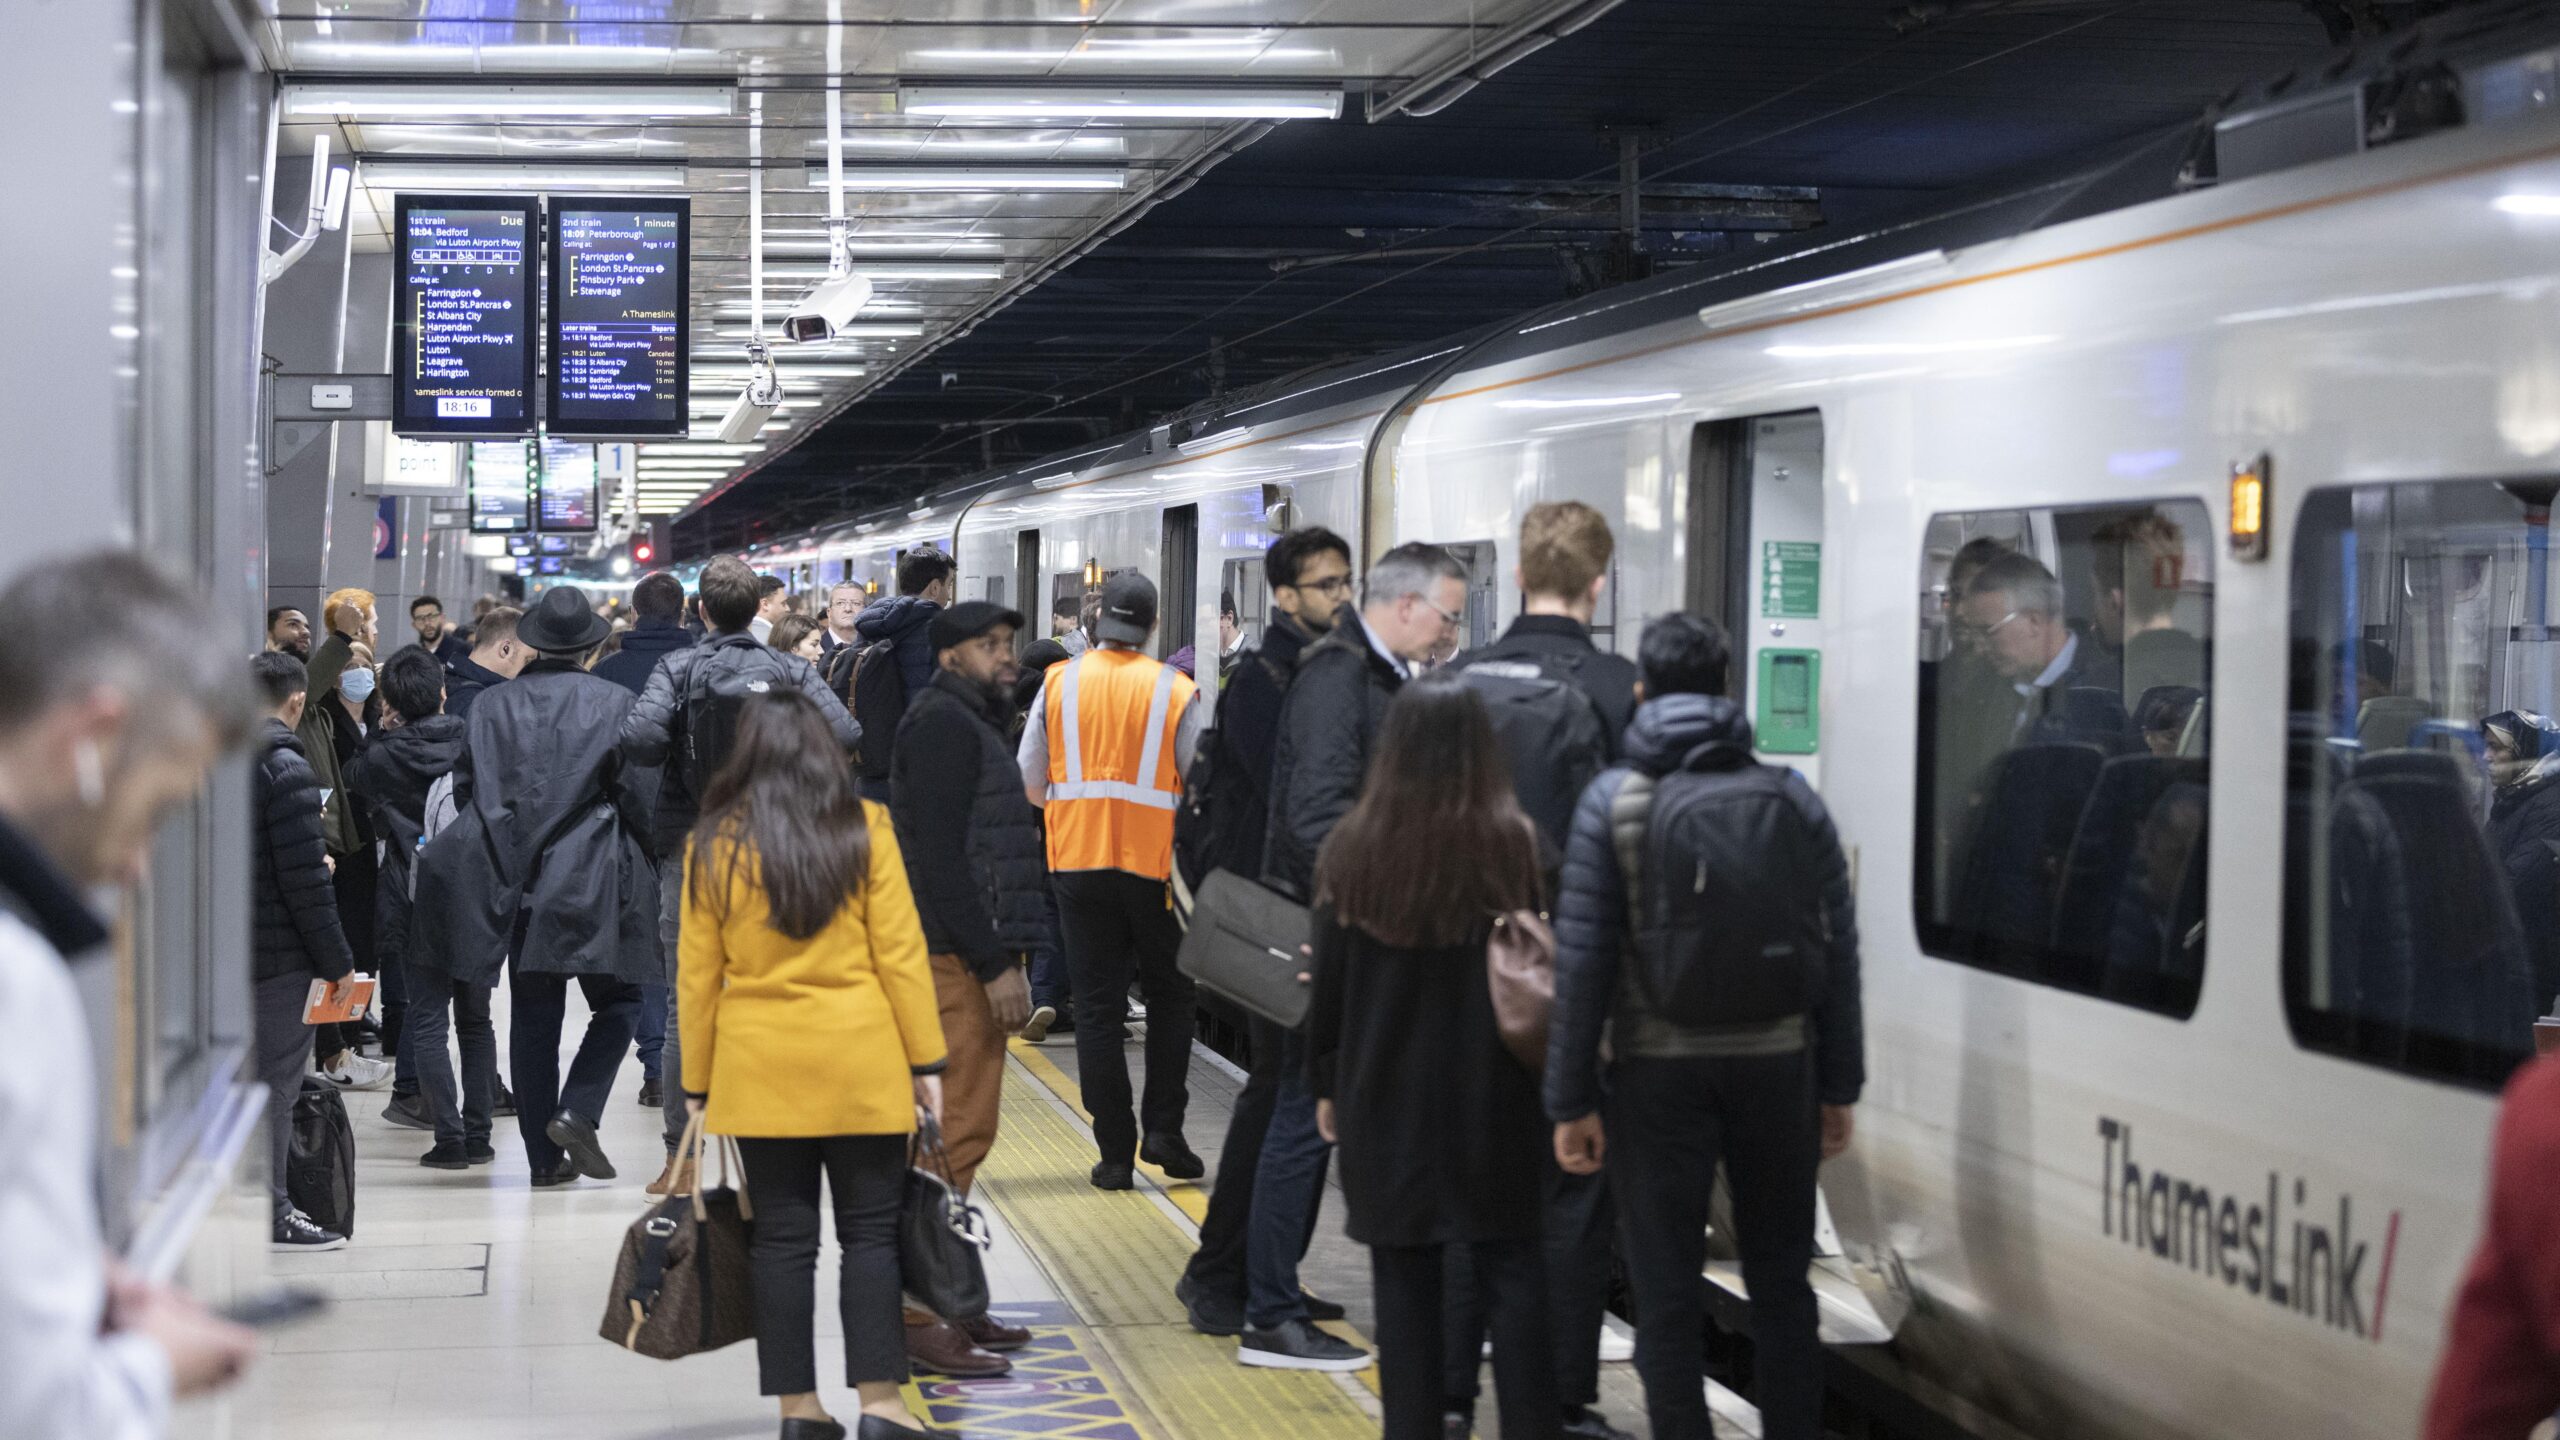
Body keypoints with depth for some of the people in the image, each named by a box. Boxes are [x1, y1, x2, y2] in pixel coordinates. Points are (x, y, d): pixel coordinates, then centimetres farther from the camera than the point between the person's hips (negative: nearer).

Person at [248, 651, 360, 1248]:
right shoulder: (285, 768, -15)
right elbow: (304, 878, -18)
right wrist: (337, 961, -11)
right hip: (280, 953, -8)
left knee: (258, 1079, 15)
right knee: (277, 1081, -2)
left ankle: (266, 1206, 20)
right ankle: (271, 1215, 3)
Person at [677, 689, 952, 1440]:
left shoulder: (715, 843, 1)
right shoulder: (864, 828, -3)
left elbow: (697, 976, 2)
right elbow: (900, 954, -4)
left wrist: (697, 1082, 9)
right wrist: (926, 1060, 2)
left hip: (758, 1069, 1)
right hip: (861, 1066, -1)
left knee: (782, 1239, 7)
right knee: (870, 1232, 4)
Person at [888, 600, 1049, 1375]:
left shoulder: (969, 723, 21)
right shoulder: (943, 723, -12)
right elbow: (941, 857, -19)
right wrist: (994, 964, -20)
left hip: (971, 957, 11)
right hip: (956, 959, -11)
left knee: (958, 1134, 15)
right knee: (955, 1131, -11)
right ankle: (915, 1317, -9)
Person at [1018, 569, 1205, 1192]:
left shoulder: (1058, 683, 0)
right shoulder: (1177, 692, -6)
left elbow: (1029, 781, 4)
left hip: (1078, 860, 1)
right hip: (1153, 861, -1)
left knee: (1097, 1006, 6)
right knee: (1170, 997, 16)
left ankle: (1114, 1153, 6)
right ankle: (1163, 1129, 7)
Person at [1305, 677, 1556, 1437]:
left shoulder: (1351, 852, -4)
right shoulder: (1517, 846, -9)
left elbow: (1328, 984, 2)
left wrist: (1327, 1084, 13)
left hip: (1387, 1100, 1)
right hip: (1496, 1102, -1)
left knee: (1405, 1285, 7)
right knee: (1514, 1276, 6)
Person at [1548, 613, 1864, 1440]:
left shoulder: (1614, 800, -5)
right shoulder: (1794, 799, 2)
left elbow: (1581, 960, -8)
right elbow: (1838, 953, 3)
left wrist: (1571, 1101, -4)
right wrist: (1839, 1087, 10)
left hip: (1661, 1072, -3)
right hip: (1777, 1064, 3)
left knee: (1666, 1298, 4)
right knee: (1781, 1286, 15)